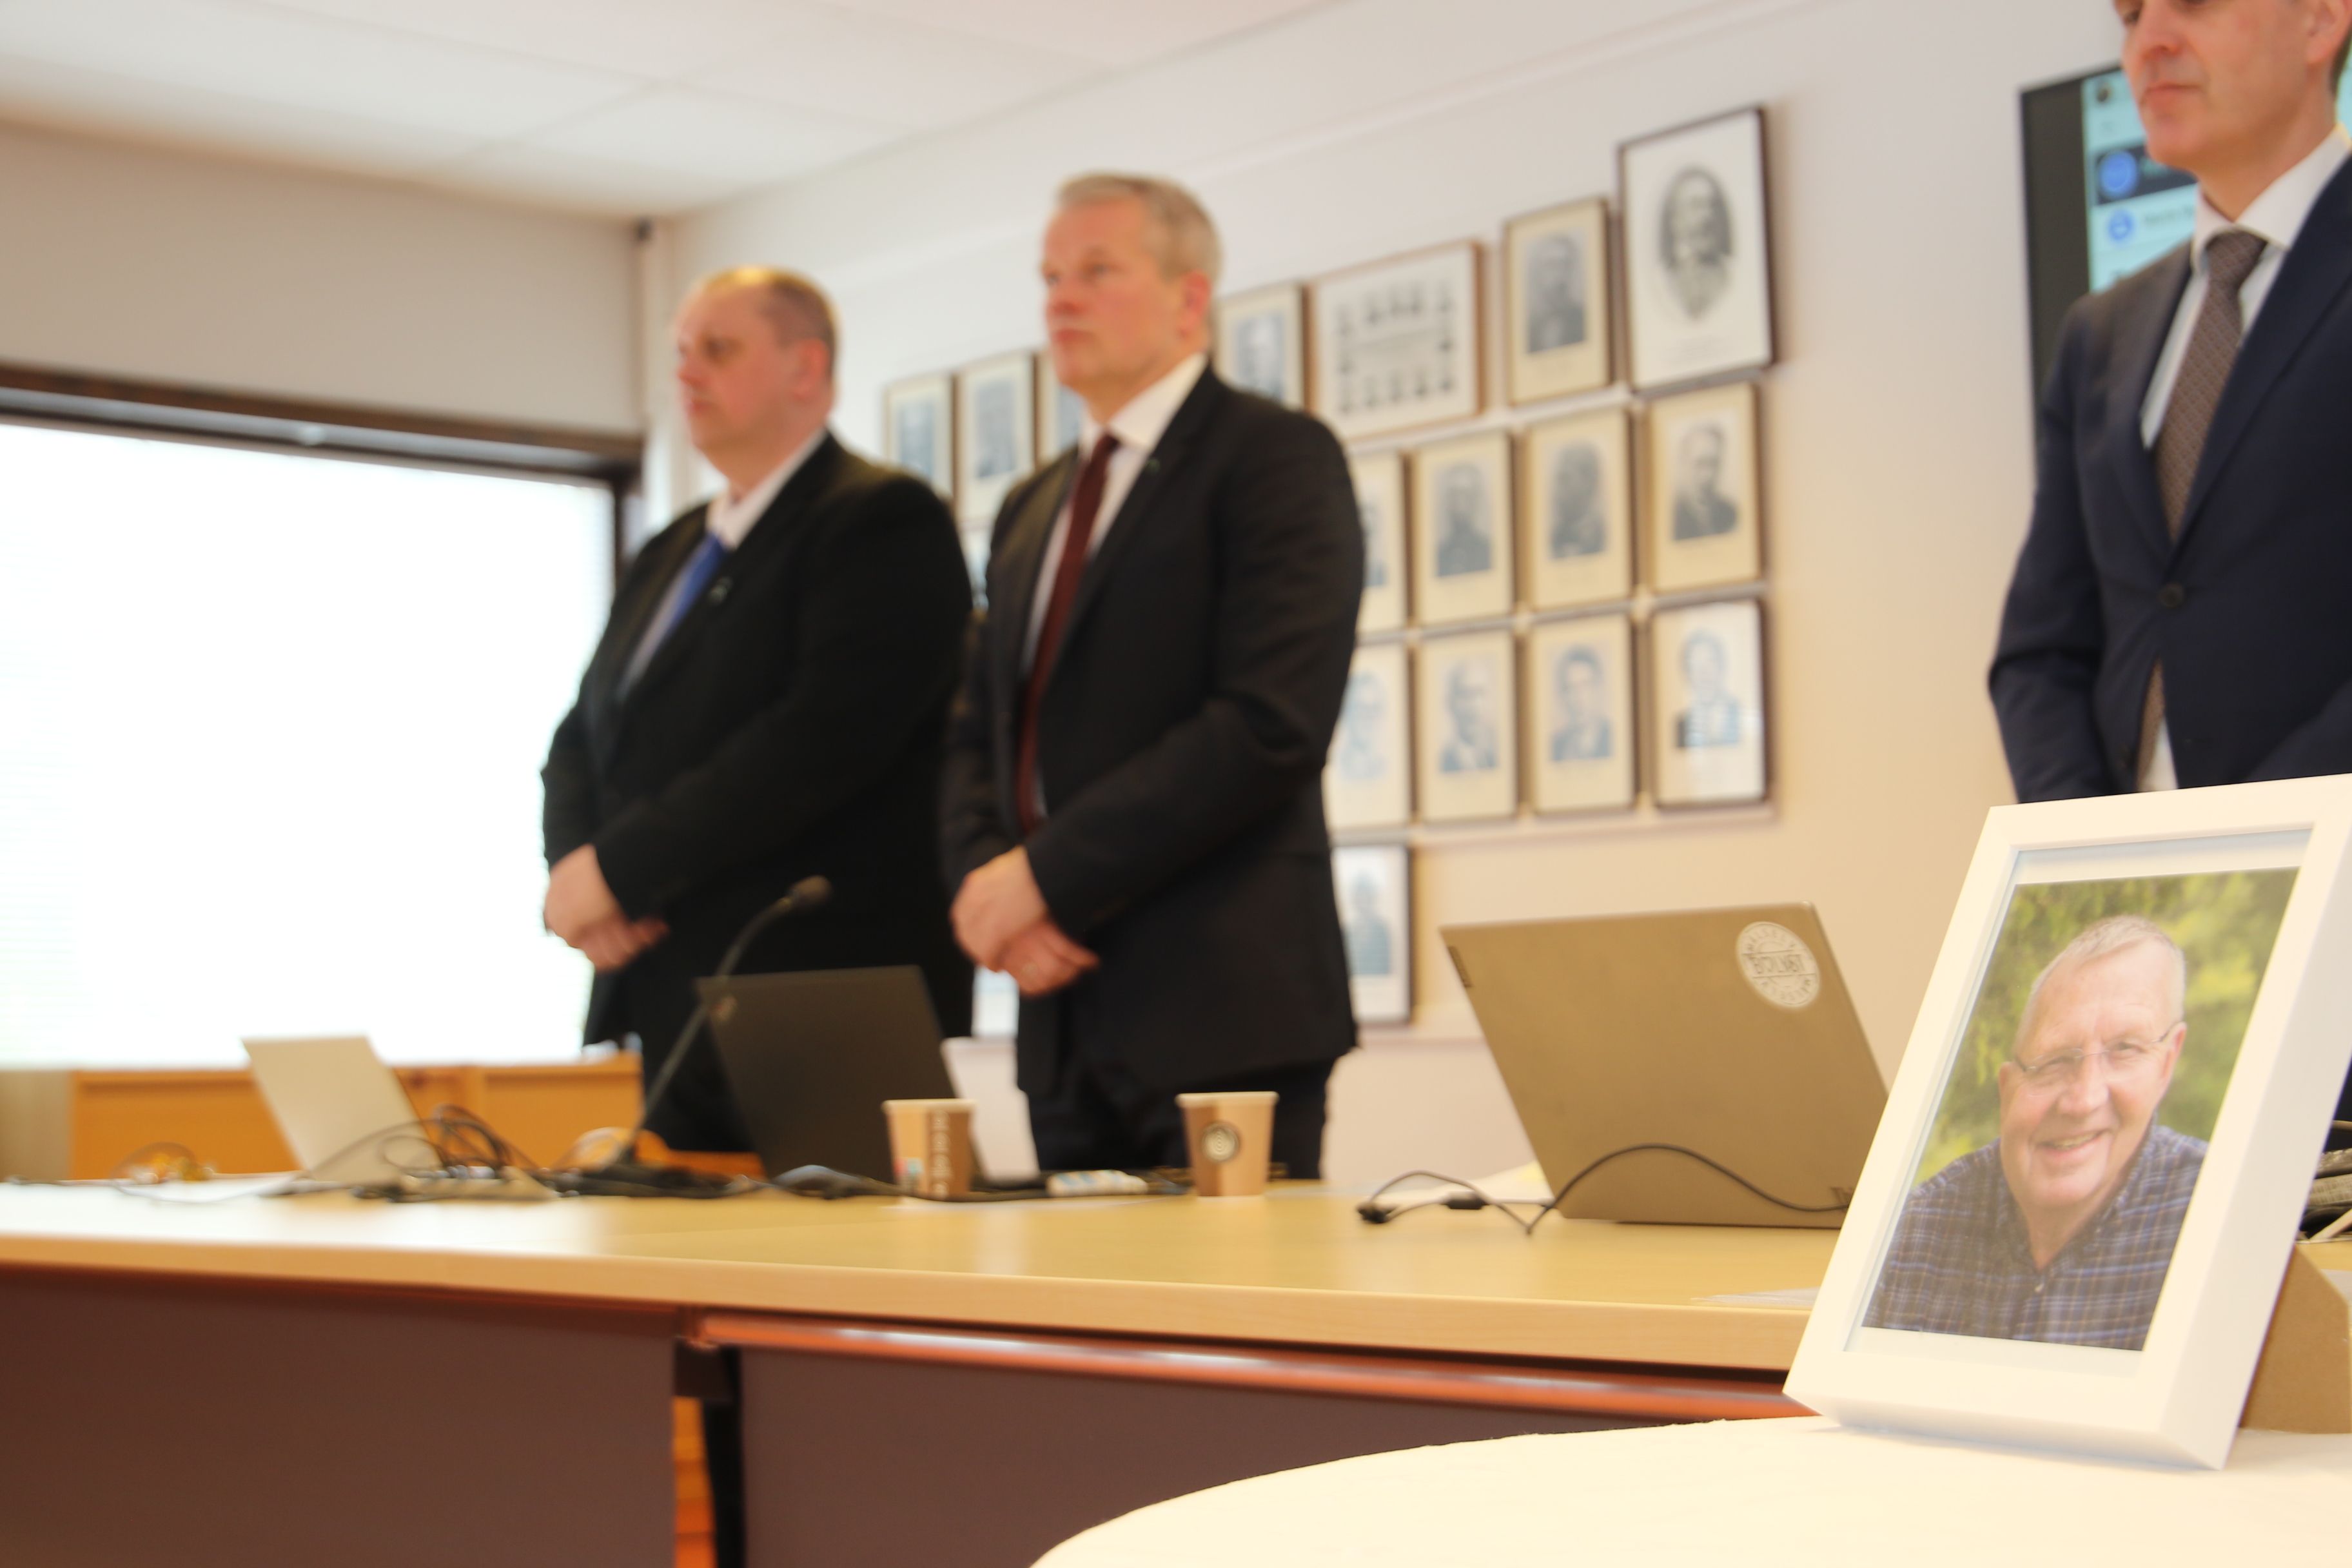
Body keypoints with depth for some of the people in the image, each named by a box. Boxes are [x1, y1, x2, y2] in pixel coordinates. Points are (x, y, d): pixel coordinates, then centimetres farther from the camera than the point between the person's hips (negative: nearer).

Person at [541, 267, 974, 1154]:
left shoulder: (883, 520, -6)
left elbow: (822, 737, -18)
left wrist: (620, 869, -16)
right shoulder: (667, 557, 21)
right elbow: (581, 742, 19)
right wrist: (575, 868, -3)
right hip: (676, 1015, 8)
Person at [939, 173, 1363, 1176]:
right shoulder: (1033, 510, 21)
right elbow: (977, 738, 18)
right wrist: (984, 880, -4)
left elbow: (1271, 723, -16)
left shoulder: (1275, 455, -4)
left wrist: (1046, 872, -15)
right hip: (1065, 1014, 7)